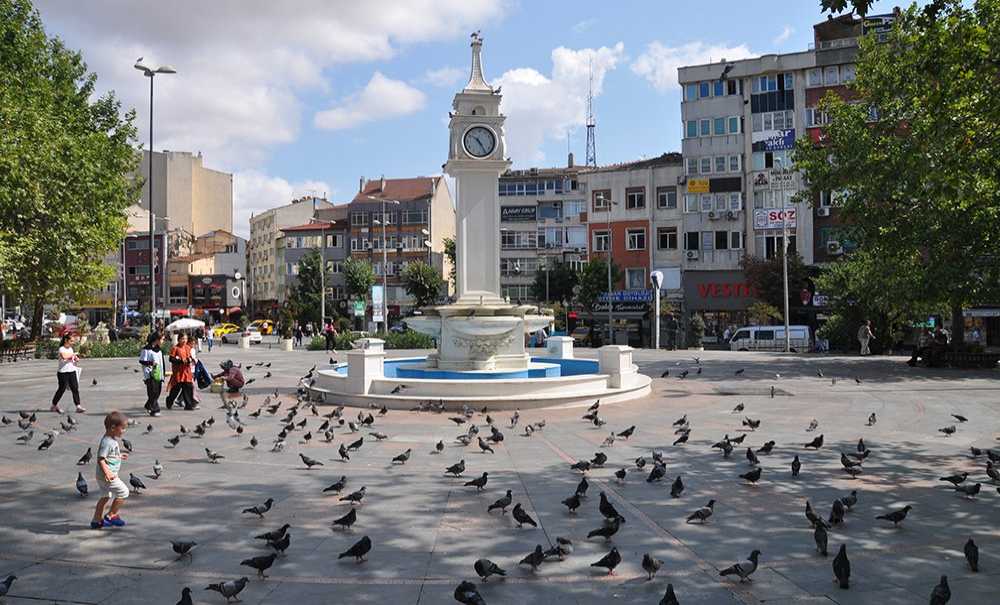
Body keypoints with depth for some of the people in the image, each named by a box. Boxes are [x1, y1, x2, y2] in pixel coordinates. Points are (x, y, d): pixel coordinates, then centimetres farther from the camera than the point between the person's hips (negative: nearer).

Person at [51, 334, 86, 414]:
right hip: (63, 372, -7)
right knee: (62, 389, 4)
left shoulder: (70, 348, 12)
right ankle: (54, 405, 23)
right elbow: (64, 356, -35)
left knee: (75, 389, -1)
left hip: (72, 371, 7)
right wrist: (73, 354, -21)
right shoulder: (61, 349, -12)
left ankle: (78, 406, -3)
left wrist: (76, 359, 7)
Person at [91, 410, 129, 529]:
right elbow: (100, 459, -28)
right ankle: (111, 515, 7)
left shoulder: (111, 440, 9)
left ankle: (96, 521, 29)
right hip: (108, 476, -10)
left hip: (103, 476, 10)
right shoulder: (107, 442, -22)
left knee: (105, 496, 21)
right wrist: (107, 473, -39)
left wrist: (119, 456, 34)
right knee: (123, 492, -2)